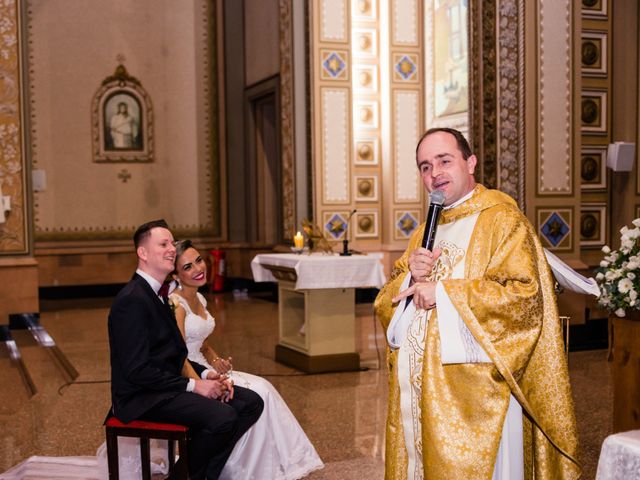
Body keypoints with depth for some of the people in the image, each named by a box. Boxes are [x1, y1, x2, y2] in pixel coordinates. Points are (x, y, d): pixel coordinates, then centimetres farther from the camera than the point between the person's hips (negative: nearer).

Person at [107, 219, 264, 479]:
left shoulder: (156, 293, 15)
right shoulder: (132, 300, -17)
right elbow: (137, 370, -22)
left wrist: (206, 374, 1)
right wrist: (193, 385, -18)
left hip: (167, 383, 10)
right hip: (142, 397, -10)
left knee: (251, 402, -2)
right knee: (222, 417, -29)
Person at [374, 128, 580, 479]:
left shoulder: (502, 220, -6)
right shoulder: (425, 232, 16)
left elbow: (525, 295, -19)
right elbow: (386, 304, 14)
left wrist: (443, 292, -17)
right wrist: (410, 277, -8)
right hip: (418, 387, 7)